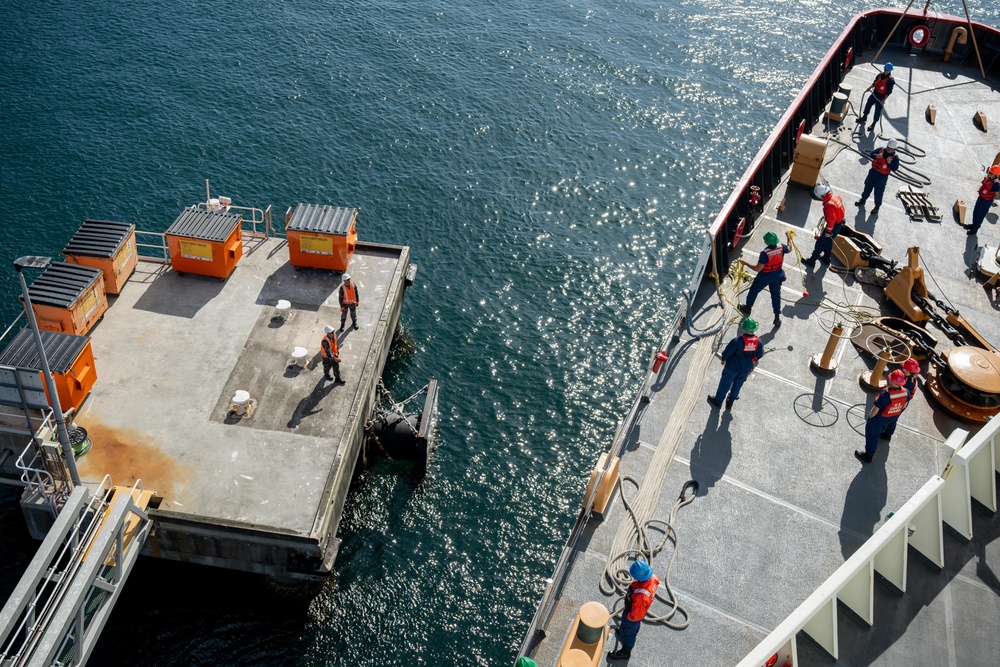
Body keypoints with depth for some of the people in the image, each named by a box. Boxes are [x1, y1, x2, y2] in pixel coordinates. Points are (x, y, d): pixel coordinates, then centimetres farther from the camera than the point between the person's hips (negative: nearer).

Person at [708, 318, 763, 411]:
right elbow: (759, 354, -2)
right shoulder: (759, 342, -18)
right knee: (737, 385, 26)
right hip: (747, 368, 4)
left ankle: (718, 401, 38)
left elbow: (727, 352, -23)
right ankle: (730, 402, 44)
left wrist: (724, 359, -2)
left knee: (725, 384, 19)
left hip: (733, 366, -4)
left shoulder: (738, 341, -33)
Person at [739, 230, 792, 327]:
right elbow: (789, 250, 8)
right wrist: (789, 238, 23)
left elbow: (757, 268, -28)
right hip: (777, 276, 5)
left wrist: (746, 263, -18)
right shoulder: (781, 248, -18)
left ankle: (747, 309, 43)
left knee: (753, 291, 22)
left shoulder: (765, 253, -35)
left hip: (765, 276, -5)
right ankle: (777, 318, 26)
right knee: (776, 295, 20)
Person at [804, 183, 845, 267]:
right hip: (840, 223, 9)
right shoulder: (836, 197, -5)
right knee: (828, 240, 27)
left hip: (834, 226, -9)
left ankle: (812, 260, 15)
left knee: (820, 242, 5)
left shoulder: (829, 204, -33)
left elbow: (831, 219, -30)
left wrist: (828, 231, -20)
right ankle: (826, 257, 43)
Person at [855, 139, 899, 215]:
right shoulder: (881, 150, -5)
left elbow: (894, 168, -16)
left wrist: (890, 163, -32)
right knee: (868, 186, 20)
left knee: (878, 191, 4)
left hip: (882, 176, -4)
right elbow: (871, 154, -5)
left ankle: (877, 206, 22)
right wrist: (876, 156, -26)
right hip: (873, 171, 4)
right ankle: (863, 199, 43)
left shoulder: (895, 157, -14)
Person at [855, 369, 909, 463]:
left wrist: (870, 416, -10)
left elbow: (876, 409, -31)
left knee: (872, 434, 15)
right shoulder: (906, 392, -24)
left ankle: (868, 455, 30)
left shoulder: (885, 395, -44)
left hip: (881, 418, -6)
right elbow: (904, 405, -3)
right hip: (895, 416, 6)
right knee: (891, 424, 39)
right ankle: (887, 435, 72)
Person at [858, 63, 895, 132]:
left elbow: (889, 92, -20)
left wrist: (883, 100, -21)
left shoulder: (890, 80, -21)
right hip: (874, 94, 7)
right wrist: (869, 88, 9)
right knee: (868, 105, 21)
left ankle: (873, 124, 20)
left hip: (881, 98, -7)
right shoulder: (880, 75, -1)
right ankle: (864, 117, 44)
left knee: (877, 111, 5)